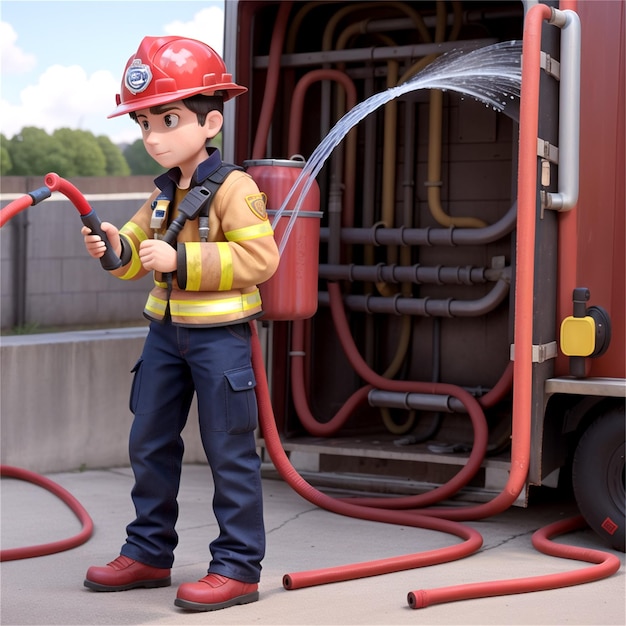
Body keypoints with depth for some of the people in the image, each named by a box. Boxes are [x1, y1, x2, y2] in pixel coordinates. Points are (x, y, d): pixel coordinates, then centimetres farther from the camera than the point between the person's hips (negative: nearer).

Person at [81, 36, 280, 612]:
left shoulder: (233, 189, -15)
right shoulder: (164, 192, 10)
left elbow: (259, 257, -23)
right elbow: (142, 247, 15)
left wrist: (182, 259, -25)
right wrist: (117, 247, -9)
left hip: (220, 333, -8)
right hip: (166, 328, 8)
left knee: (229, 450, -1)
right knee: (149, 442, 13)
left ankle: (238, 565, 9)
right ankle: (149, 552, 27)